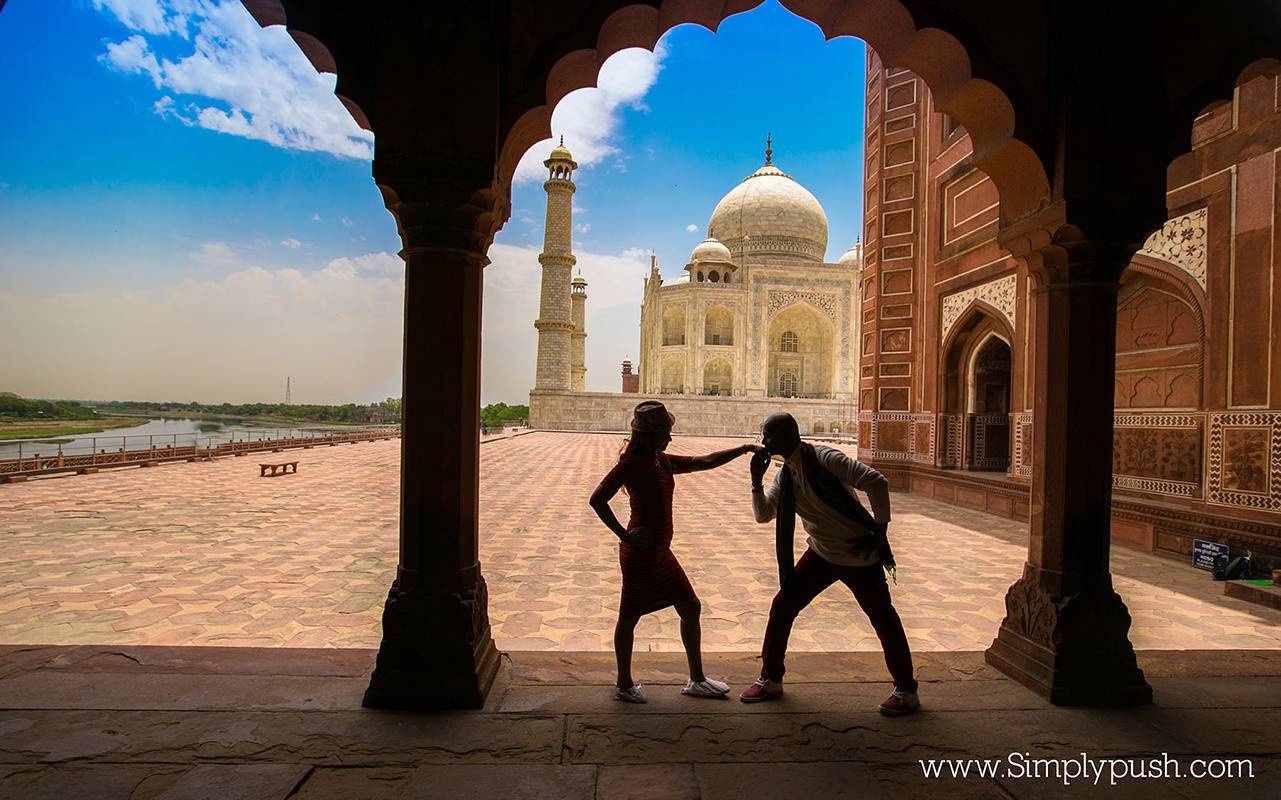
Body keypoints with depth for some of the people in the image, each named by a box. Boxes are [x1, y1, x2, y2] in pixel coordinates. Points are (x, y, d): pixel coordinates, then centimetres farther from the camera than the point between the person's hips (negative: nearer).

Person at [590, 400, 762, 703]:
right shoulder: (631, 463, -14)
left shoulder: (665, 462, 11)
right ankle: (624, 685, 23)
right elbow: (597, 499, -19)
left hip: (661, 553, 9)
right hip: (640, 553, -9)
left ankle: (696, 679, 25)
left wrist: (744, 449, 14)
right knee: (629, 617, 6)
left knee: (691, 607, 13)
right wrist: (624, 534, -18)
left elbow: (705, 462, 18)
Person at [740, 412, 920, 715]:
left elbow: (877, 482, -26)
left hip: (859, 557, -7)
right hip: (821, 554, 7)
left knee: (884, 619, 6)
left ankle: (906, 691, 25)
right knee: (782, 606, 2)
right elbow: (763, 515, 3)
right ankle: (771, 679, 17)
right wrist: (757, 480, -12)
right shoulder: (785, 475, 2)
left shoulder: (824, 459, -22)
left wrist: (880, 532, -21)